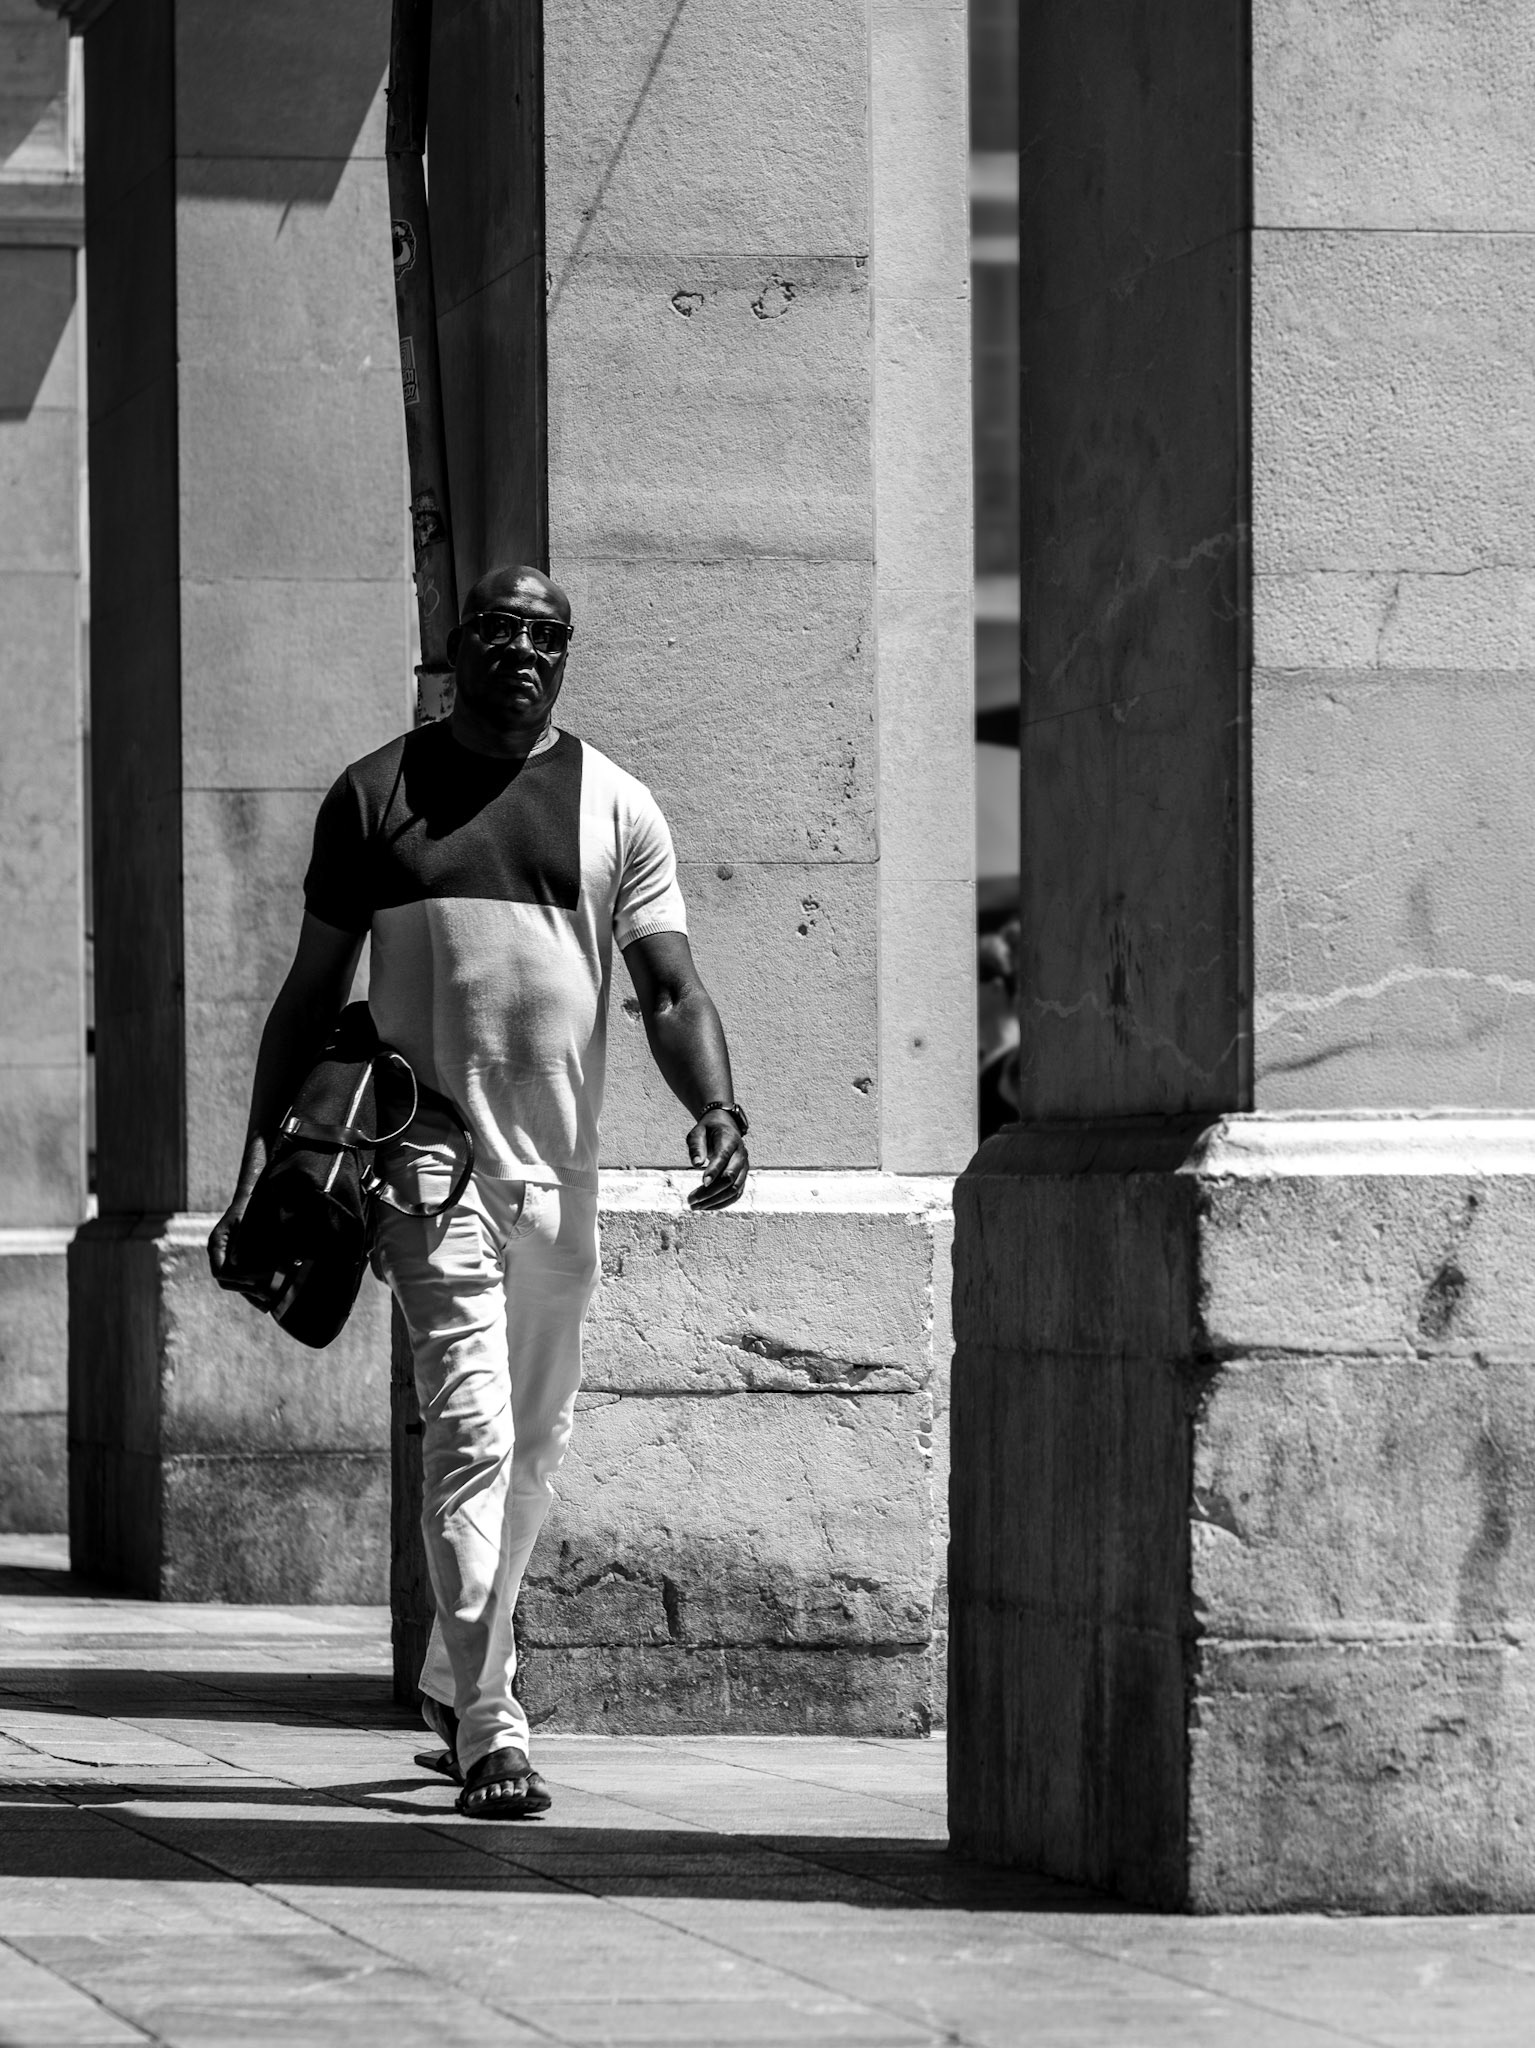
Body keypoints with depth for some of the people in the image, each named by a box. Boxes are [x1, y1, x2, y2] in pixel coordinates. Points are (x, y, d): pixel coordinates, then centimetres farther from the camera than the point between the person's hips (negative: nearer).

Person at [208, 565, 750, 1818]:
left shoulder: (615, 809, 9)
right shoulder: (375, 795, 7)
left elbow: (670, 987, 1)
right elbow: (313, 994, 10)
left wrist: (717, 1111, -18)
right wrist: (260, 1163, 5)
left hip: (560, 1167, 3)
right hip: (428, 1155, -3)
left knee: (536, 1440, 13)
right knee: (473, 1428, -15)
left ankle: (456, 1676, 34)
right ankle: (489, 1729, -17)